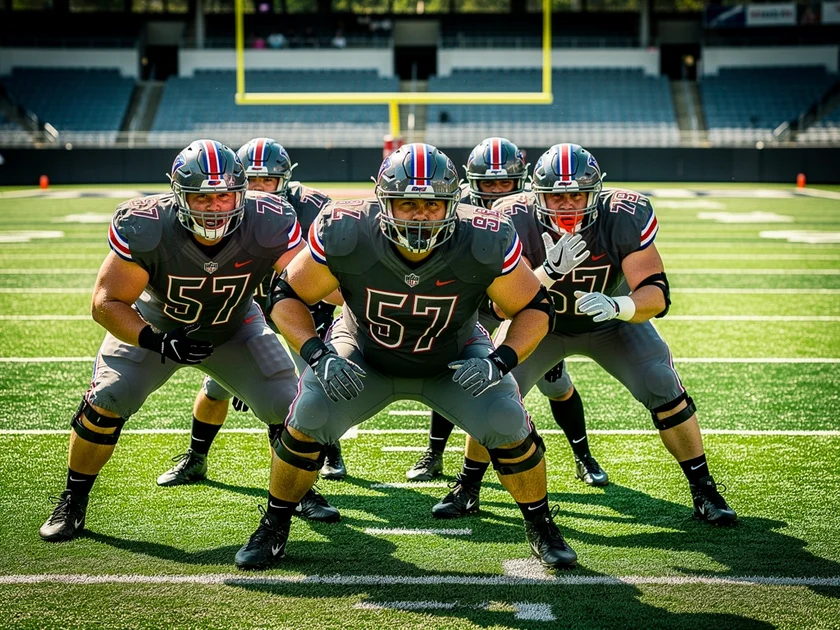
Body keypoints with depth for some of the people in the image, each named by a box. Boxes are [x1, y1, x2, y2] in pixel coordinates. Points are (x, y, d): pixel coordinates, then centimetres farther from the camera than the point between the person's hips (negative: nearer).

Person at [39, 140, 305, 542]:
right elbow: (106, 303, -27)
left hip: (234, 330, 1)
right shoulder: (147, 229, -35)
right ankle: (73, 501, 7)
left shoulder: (266, 226, -32)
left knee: (289, 405, -10)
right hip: (152, 326, -1)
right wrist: (156, 342, -41)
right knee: (106, 400, -17)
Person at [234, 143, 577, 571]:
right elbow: (287, 295, -15)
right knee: (308, 418, -21)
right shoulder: (345, 236, -30)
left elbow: (534, 308, -14)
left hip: (453, 363, 0)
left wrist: (501, 361, -30)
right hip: (364, 357, 0)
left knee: (508, 423, -20)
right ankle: (273, 527, 5)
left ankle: (541, 528, 8)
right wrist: (317, 355, -29)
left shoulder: (483, 245, -30)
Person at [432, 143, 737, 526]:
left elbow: (657, 293, -31)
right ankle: (467, 488, 8)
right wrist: (550, 271, -49)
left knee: (665, 390, -13)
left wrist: (618, 305, -53)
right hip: (541, 322, 0)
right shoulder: (517, 221, -31)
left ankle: (703, 491, 6)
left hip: (610, 323, 0)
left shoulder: (624, 217, -30)